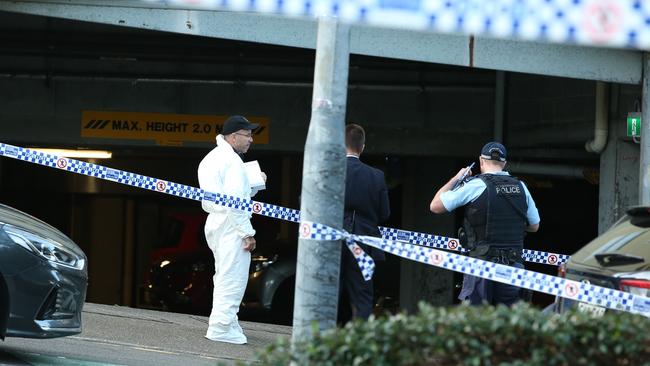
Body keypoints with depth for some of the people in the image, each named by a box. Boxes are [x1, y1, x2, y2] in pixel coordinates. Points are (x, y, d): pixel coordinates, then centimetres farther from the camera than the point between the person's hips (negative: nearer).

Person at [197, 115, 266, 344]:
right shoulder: (232, 161, -13)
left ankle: (223, 326, 21)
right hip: (232, 227, -10)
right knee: (232, 278, -8)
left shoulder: (211, 159, 19)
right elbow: (235, 201, -20)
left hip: (216, 223, 10)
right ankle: (222, 328, -8)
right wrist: (248, 233, -18)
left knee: (224, 278, 17)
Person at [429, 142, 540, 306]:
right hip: (514, 264, 4)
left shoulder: (476, 186, -4)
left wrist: (455, 179, 13)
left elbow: (435, 206, 2)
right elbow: (534, 226, 20)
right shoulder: (521, 187, 9)